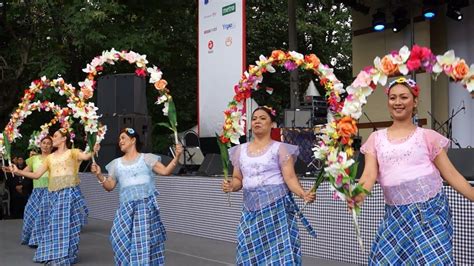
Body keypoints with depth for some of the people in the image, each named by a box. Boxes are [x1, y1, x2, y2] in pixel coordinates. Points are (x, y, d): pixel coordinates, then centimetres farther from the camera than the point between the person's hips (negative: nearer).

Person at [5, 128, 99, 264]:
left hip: (70, 193, -5)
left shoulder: (73, 152, 2)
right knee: (55, 224, 9)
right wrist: (18, 171, 3)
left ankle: (66, 256, 4)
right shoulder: (50, 157, 16)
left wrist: (93, 151, -41)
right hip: (55, 195, 5)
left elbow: (85, 156, -20)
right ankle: (54, 255, 22)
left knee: (67, 223, -3)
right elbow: (36, 175, 12)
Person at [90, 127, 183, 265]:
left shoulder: (146, 158, 5)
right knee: (123, 237, -3)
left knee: (146, 237, -3)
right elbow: (109, 186, 14)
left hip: (146, 205, -3)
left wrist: (176, 156, -17)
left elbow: (165, 171, -3)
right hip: (127, 207, 3)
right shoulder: (116, 164, 16)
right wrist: (99, 175, -1)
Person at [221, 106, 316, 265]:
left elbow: (290, 177, -7)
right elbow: (238, 179, 16)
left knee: (279, 250, -7)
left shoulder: (280, 148, 0)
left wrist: (303, 194, -25)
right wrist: (231, 186, -7)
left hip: (276, 206, -4)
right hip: (251, 209, 4)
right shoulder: (240, 150, 13)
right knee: (251, 252, 4)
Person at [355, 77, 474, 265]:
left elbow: (451, 174, 4)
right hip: (395, 215, 2)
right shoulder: (376, 139, 8)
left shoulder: (427, 136, 3)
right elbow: (369, 174, -2)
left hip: (430, 210, -2)